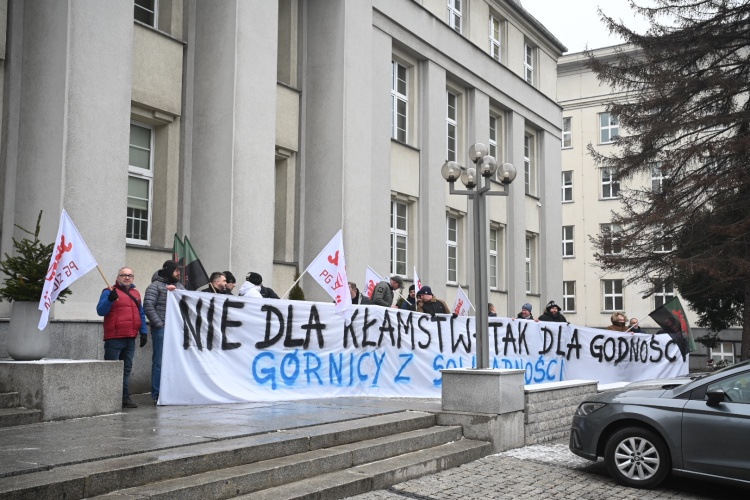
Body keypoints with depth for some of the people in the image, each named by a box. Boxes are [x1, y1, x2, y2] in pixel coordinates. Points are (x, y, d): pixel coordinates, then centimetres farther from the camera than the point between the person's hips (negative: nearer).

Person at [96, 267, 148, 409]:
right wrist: (110, 299, -25)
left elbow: (141, 314, 20)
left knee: (127, 369, 9)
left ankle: (125, 397, 13)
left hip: (130, 339, 6)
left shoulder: (136, 294, 17)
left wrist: (143, 332, 13)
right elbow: (100, 311, -10)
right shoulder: (110, 292, 0)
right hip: (114, 338, -6)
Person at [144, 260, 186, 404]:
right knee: (160, 363, -3)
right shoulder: (155, 286, 0)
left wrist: (176, 291, -5)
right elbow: (148, 306, -8)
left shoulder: (179, 286, 19)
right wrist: (159, 324, -12)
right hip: (162, 330, -6)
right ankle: (157, 395, 1)